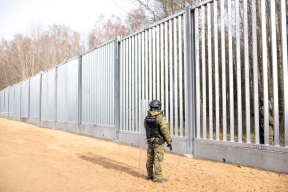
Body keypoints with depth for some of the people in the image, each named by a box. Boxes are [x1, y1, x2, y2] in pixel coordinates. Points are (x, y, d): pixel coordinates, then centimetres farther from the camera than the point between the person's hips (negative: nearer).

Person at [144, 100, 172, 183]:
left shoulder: (147, 117, 3)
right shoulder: (160, 117, -19)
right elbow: (165, 131, -20)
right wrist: (169, 142, -13)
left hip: (150, 141, 7)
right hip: (158, 141, -7)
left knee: (150, 159, 13)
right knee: (158, 159, -3)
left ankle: (150, 175, 22)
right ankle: (158, 177, 2)